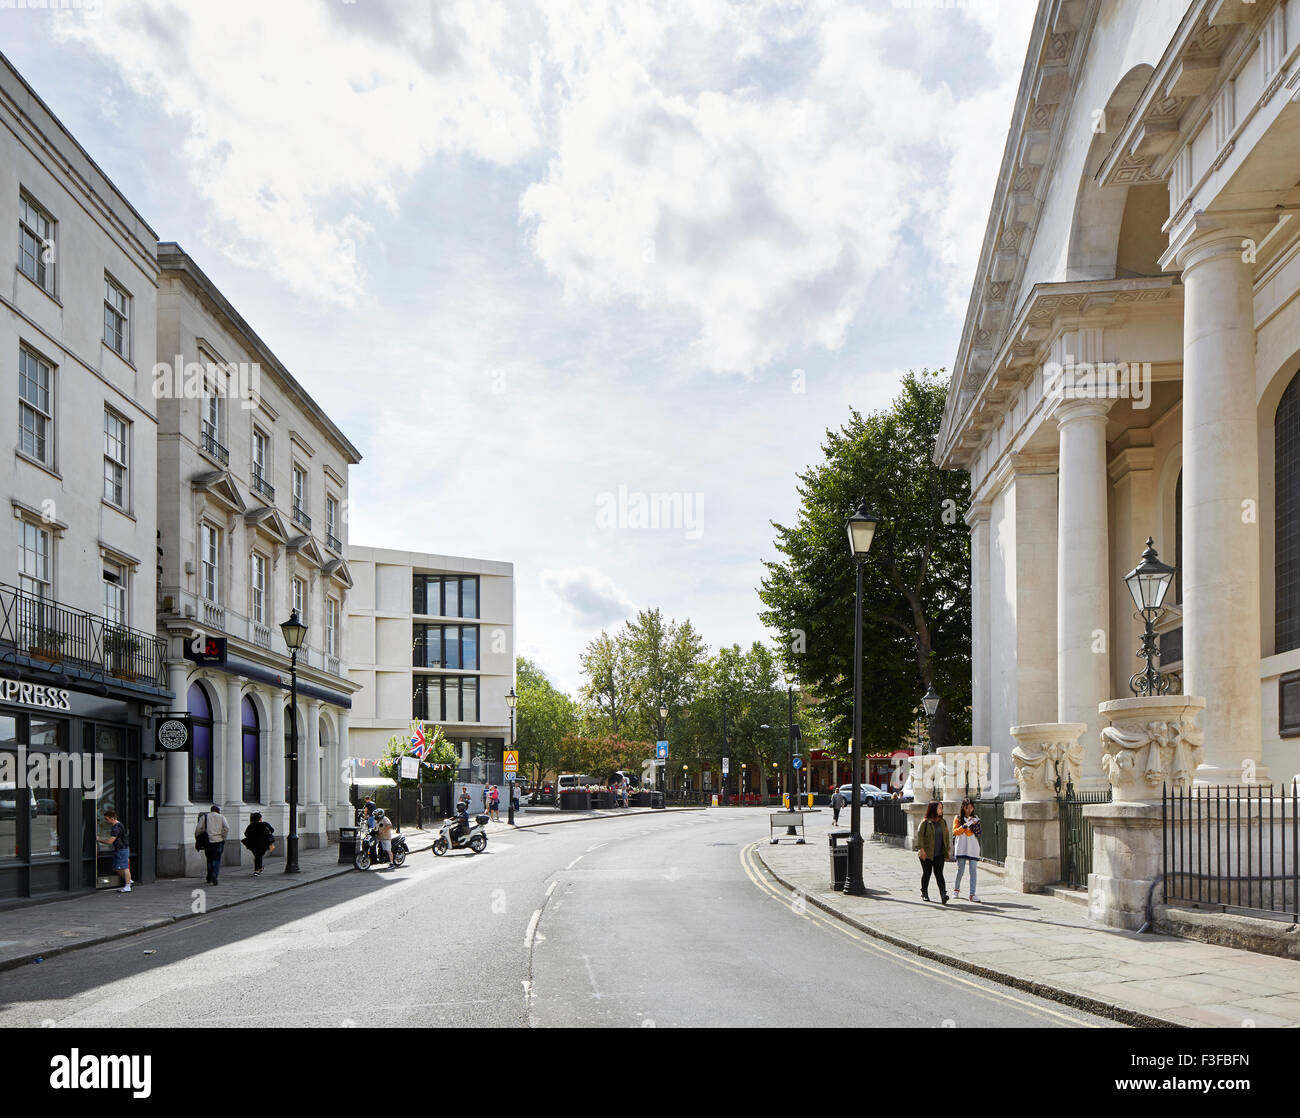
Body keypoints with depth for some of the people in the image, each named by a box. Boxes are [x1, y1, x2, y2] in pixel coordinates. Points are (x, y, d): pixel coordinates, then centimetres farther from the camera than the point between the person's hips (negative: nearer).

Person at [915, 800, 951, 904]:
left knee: (939, 873, -7)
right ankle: (924, 893, 23)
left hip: (939, 854, 3)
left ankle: (943, 893, -16)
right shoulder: (925, 822, -6)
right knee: (927, 873, 7)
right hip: (927, 854, -3)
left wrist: (948, 849, 12)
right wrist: (921, 849, -17)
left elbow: (946, 836, 16)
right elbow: (919, 835, -10)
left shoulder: (942, 822, 10)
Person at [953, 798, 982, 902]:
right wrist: (965, 825, -13)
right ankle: (956, 889, 26)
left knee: (973, 870, -5)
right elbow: (955, 832, -4)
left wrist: (970, 823, -14)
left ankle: (972, 894, -5)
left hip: (972, 848, 1)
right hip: (961, 848, -1)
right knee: (960, 869, 3)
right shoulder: (958, 818, 6)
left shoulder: (975, 818, 8)